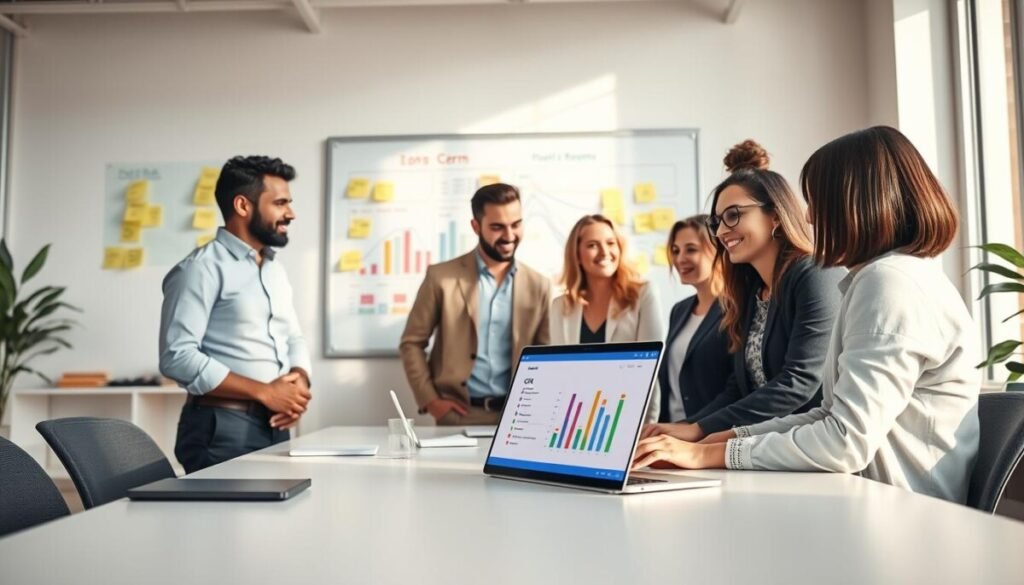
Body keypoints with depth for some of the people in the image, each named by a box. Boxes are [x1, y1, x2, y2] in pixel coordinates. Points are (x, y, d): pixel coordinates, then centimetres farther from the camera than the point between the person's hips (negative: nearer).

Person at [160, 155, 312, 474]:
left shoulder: (275, 269, 15)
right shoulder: (202, 268, -11)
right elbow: (177, 356, -19)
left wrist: (299, 379, -3)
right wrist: (264, 392, -18)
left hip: (274, 425, 8)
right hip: (223, 430, -7)